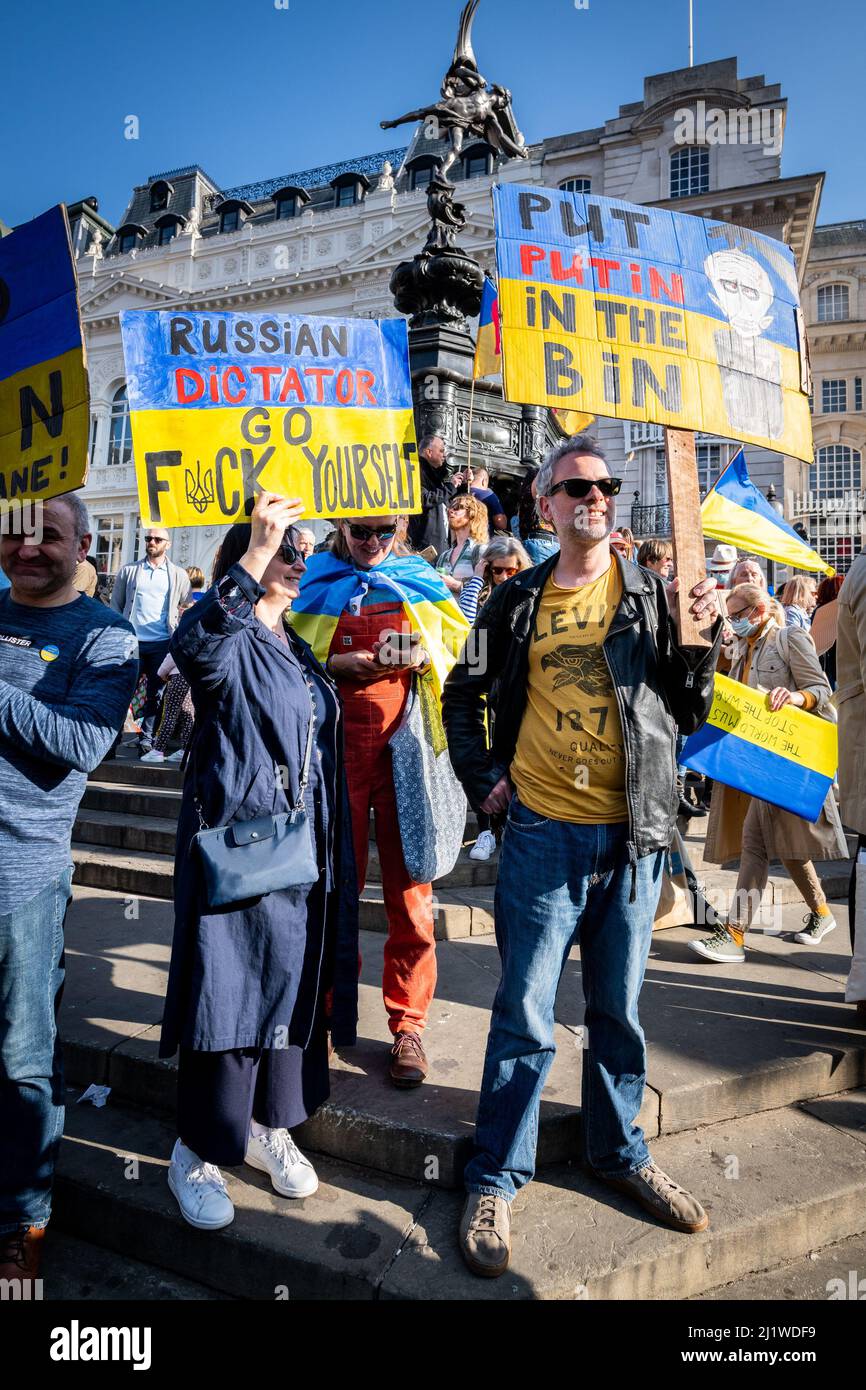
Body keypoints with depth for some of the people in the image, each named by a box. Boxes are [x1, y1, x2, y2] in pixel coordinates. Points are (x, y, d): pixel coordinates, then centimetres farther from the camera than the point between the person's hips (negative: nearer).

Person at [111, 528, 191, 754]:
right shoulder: (129, 571, 9)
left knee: (155, 693, 4)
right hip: (132, 641, 0)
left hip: (162, 643, 0)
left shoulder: (179, 575, 8)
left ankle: (147, 739, 12)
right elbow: (116, 605, 10)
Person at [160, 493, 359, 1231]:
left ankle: (267, 1123, 33)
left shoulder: (301, 652, 15)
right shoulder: (231, 641, -7)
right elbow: (193, 648, -35)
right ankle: (197, 1149, 20)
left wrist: (331, 853, 20)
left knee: (292, 984, 14)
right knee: (227, 991, 1)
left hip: (302, 850, 7)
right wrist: (255, 557, -42)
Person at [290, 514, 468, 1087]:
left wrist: (422, 658, -9)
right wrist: (339, 664, -10)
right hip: (338, 744, 1)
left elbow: (458, 649, 11)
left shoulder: (422, 581, 13)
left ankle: (408, 1026, 11)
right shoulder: (319, 584, 12)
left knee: (409, 890, 0)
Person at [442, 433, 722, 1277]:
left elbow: (690, 713, 3)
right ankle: (495, 1180, 21)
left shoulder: (652, 596, 3)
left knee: (617, 1008, 17)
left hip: (632, 836, 2)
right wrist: (482, 779, 4)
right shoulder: (517, 601, 3)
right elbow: (463, 695, 14)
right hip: (543, 833, -1)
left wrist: (697, 638, -12)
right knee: (524, 1014, 4)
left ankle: (619, 1153, 37)